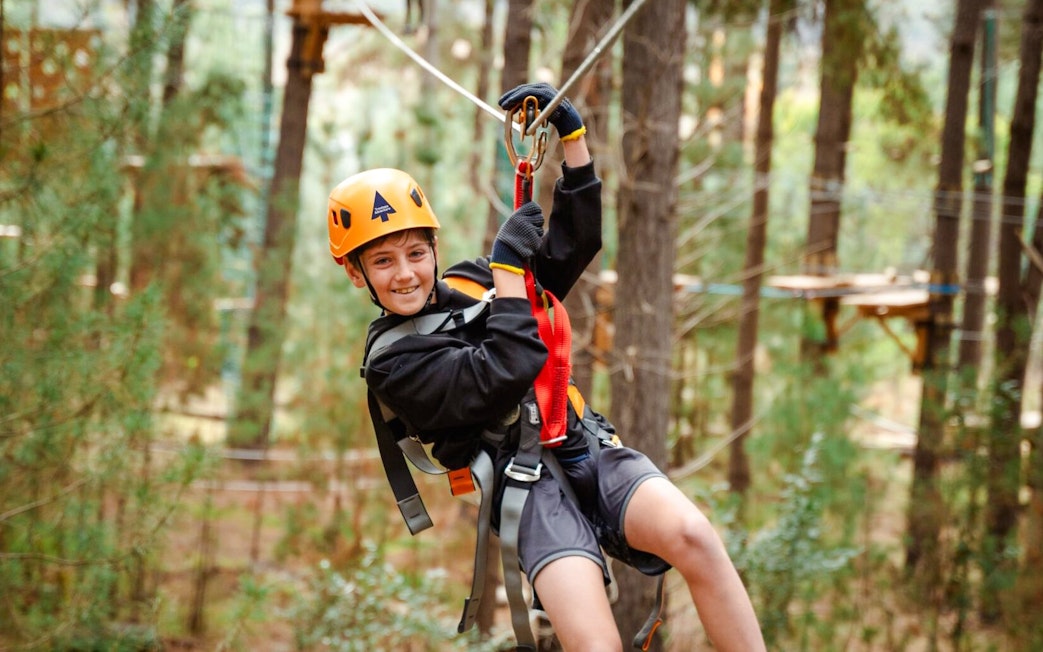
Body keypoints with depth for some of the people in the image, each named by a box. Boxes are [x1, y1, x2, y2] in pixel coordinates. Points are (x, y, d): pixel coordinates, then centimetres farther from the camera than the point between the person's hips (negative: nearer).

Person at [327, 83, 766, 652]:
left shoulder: (472, 282, 19)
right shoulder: (392, 365, 0)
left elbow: (574, 243, 15)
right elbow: (505, 374, -14)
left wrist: (572, 132, 8)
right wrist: (508, 266, -8)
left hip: (590, 450, 5)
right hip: (529, 484, -5)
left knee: (693, 535, -29)